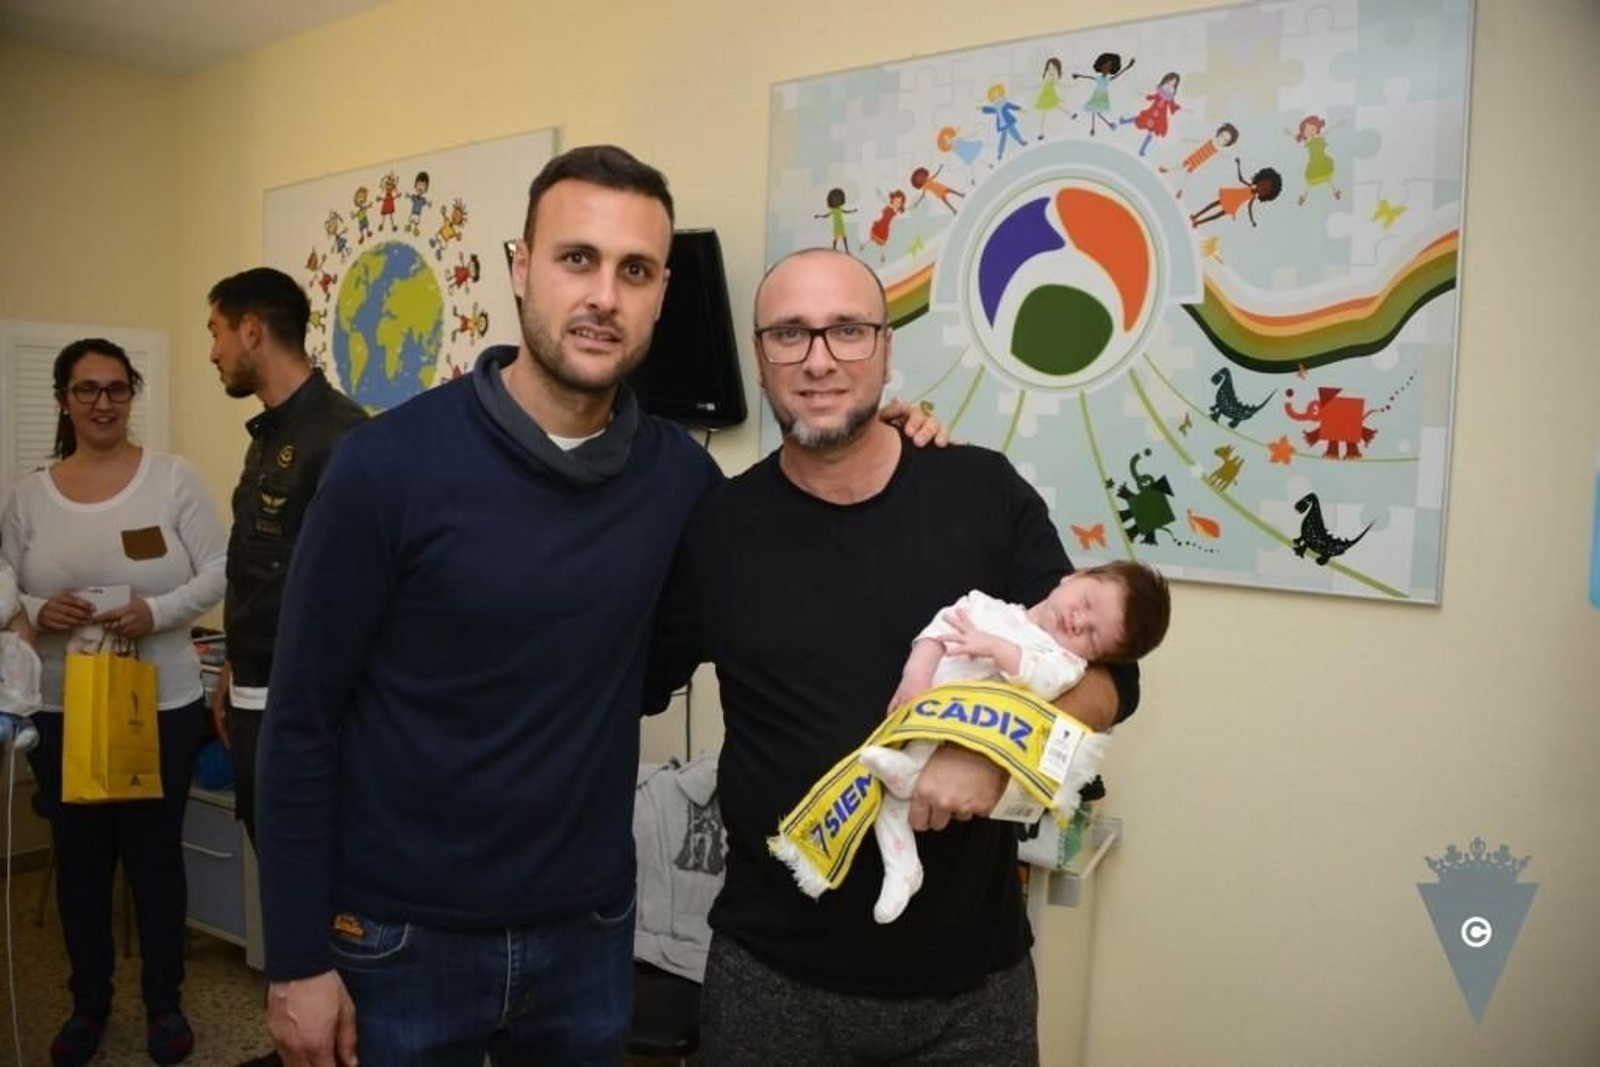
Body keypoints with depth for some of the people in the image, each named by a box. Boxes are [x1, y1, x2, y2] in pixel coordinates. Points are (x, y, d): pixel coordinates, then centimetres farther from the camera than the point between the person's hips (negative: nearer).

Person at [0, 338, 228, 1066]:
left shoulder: (172, 477, -5)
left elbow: (219, 570, -7)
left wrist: (157, 611, -23)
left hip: (163, 706, -2)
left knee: (155, 855, 10)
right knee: (79, 861, 15)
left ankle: (164, 1003, 28)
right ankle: (89, 1004, 34)